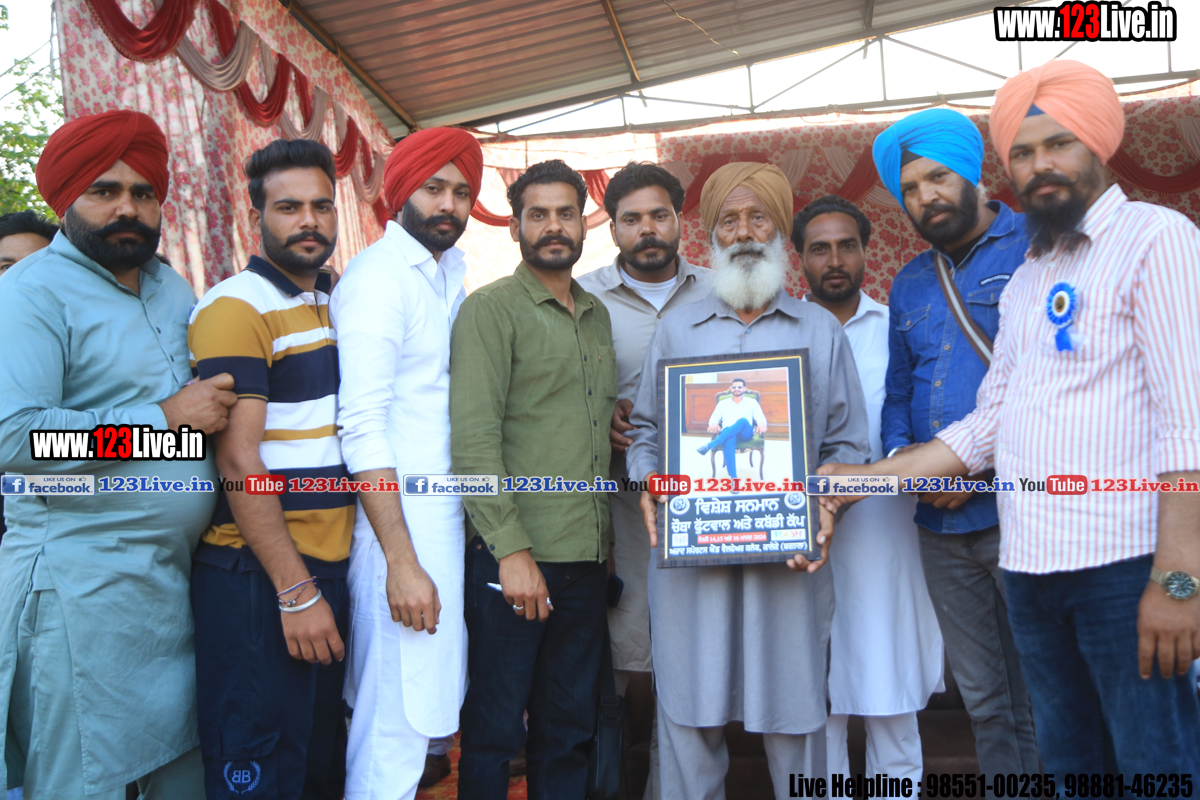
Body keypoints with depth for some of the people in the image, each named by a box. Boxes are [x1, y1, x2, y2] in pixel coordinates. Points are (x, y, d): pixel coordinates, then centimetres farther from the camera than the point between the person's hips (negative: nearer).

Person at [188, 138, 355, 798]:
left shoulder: (338, 306, 13)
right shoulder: (236, 306, -11)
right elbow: (238, 461, -17)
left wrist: (322, 581, 13)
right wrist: (296, 590, -18)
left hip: (330, 569, 7)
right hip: (259, 579, -7)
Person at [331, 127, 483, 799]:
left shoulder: (448, 273, 14)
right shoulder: (378, 277, -13)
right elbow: (362, 428, -19)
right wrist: (403, 562, -21)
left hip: (444, 512, 8)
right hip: (402, 522, -8)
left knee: (428, 692, 17)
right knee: (396, 723, -2)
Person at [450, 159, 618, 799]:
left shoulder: (598, 317, 15)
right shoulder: (490, 310, -5)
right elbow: (473, 440, -13)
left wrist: (607, 536, 10)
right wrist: (512, 550, -18)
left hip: (588, 558, 6)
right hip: (514, 559, -6)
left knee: (570, 732, 15)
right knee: (494, 732, 6)